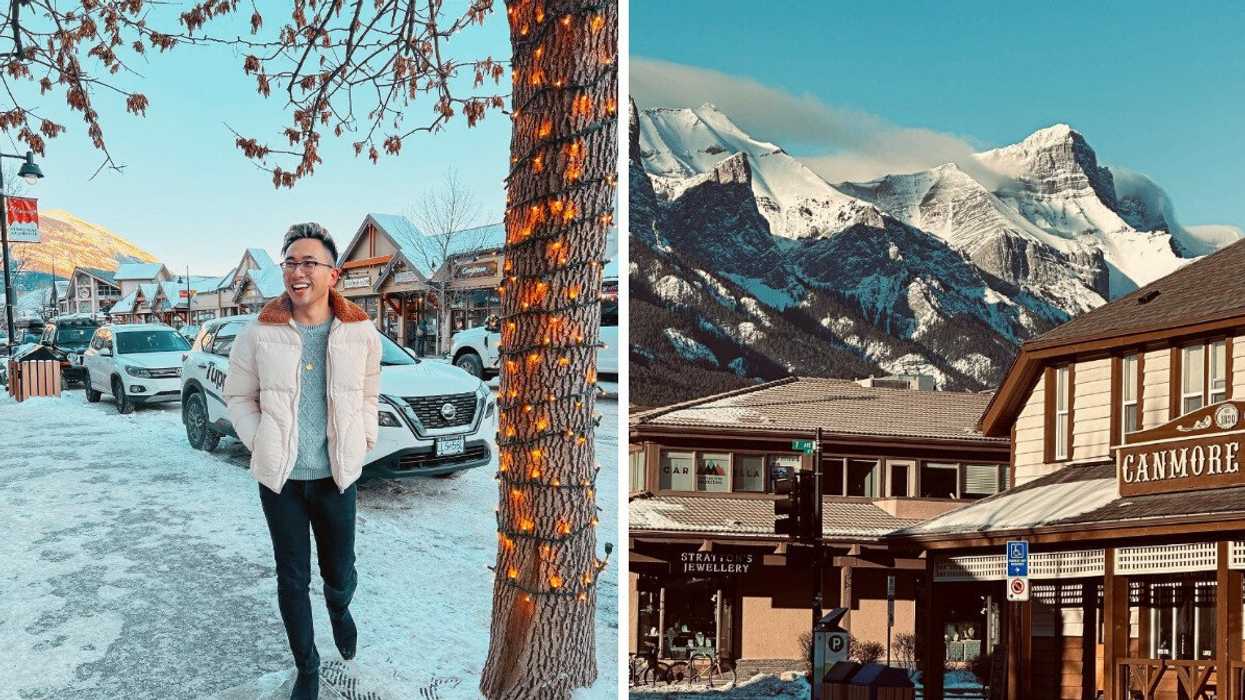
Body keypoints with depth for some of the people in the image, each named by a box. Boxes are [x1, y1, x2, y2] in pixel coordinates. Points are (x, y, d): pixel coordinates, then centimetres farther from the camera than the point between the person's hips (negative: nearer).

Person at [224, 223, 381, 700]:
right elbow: (238, 396, 4)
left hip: (336, 476, 1)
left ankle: (340, 610, 49)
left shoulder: (360, 333, -4)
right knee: (292, 579, 8)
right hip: (280, 479, 0)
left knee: (340, 572, 11)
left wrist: (364, 440, 1)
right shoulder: (260, 334, -7)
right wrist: (258, 442, -5)